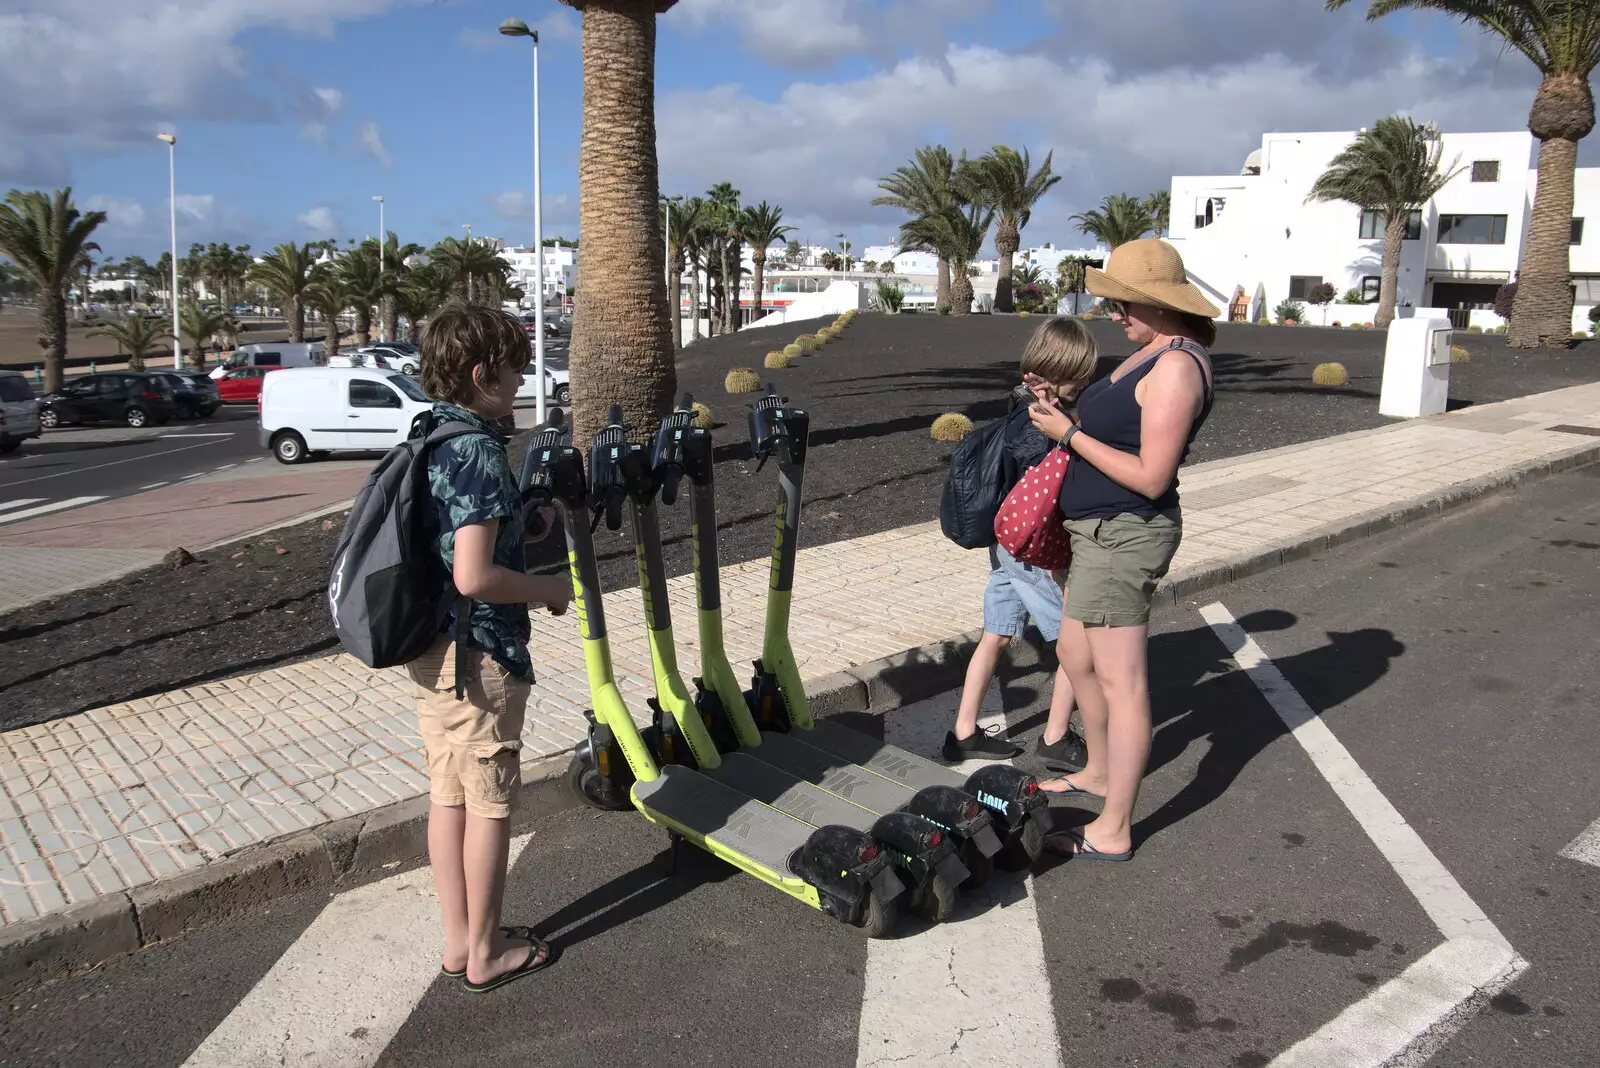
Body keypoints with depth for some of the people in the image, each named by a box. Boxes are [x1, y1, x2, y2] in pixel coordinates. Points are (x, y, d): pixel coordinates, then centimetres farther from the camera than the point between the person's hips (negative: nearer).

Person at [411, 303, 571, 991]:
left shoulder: (425, 440, 8)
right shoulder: (479, 451, -20)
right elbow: (474, 576, -27)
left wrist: (518, 524, 13)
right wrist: (547, 589, -12)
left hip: (431, 649, 9)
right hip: (481, 656, -9)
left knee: (448, 795, 15)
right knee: (490, 803, 5)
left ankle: (458, 941, 28)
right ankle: (486, 954, 19)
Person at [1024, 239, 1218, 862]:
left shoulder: (1176, 366, -19)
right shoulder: (1154, 354, 12)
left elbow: (1150, 477, -23)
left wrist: (1068, 433, -17)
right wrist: (1063, 414, 3)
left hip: (1123, 536, -11)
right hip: (1105, 531, 11)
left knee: (1120, 684, -3)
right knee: (1074, 657, 23)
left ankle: (1112, 833, 8)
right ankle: (1099, 773, 42)